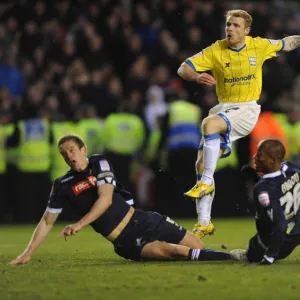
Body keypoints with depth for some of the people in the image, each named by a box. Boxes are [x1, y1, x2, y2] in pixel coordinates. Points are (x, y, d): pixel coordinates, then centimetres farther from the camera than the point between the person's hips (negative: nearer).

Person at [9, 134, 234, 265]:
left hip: (143, 221, 3)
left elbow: (106, 199, -13)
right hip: (126, 242, -3)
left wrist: (79, 224, -24)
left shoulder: (99, 163, 0)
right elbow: (47, 222, 5)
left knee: (197, 246, -7)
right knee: (169, 250, -28)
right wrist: (28, 253, -3)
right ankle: (229, 258, -27)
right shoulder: (63, 186, 0)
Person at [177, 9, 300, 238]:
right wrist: (197, 77, -26)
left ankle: (207, 182, -25)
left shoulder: (259, 46, -2)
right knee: (201, 163, -6)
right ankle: (204, 224, 5)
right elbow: (183, 69, -6)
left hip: (247, 110, -3)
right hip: (224, 109, 3)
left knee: (209, 123, -34)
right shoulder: (215, 51, -2)